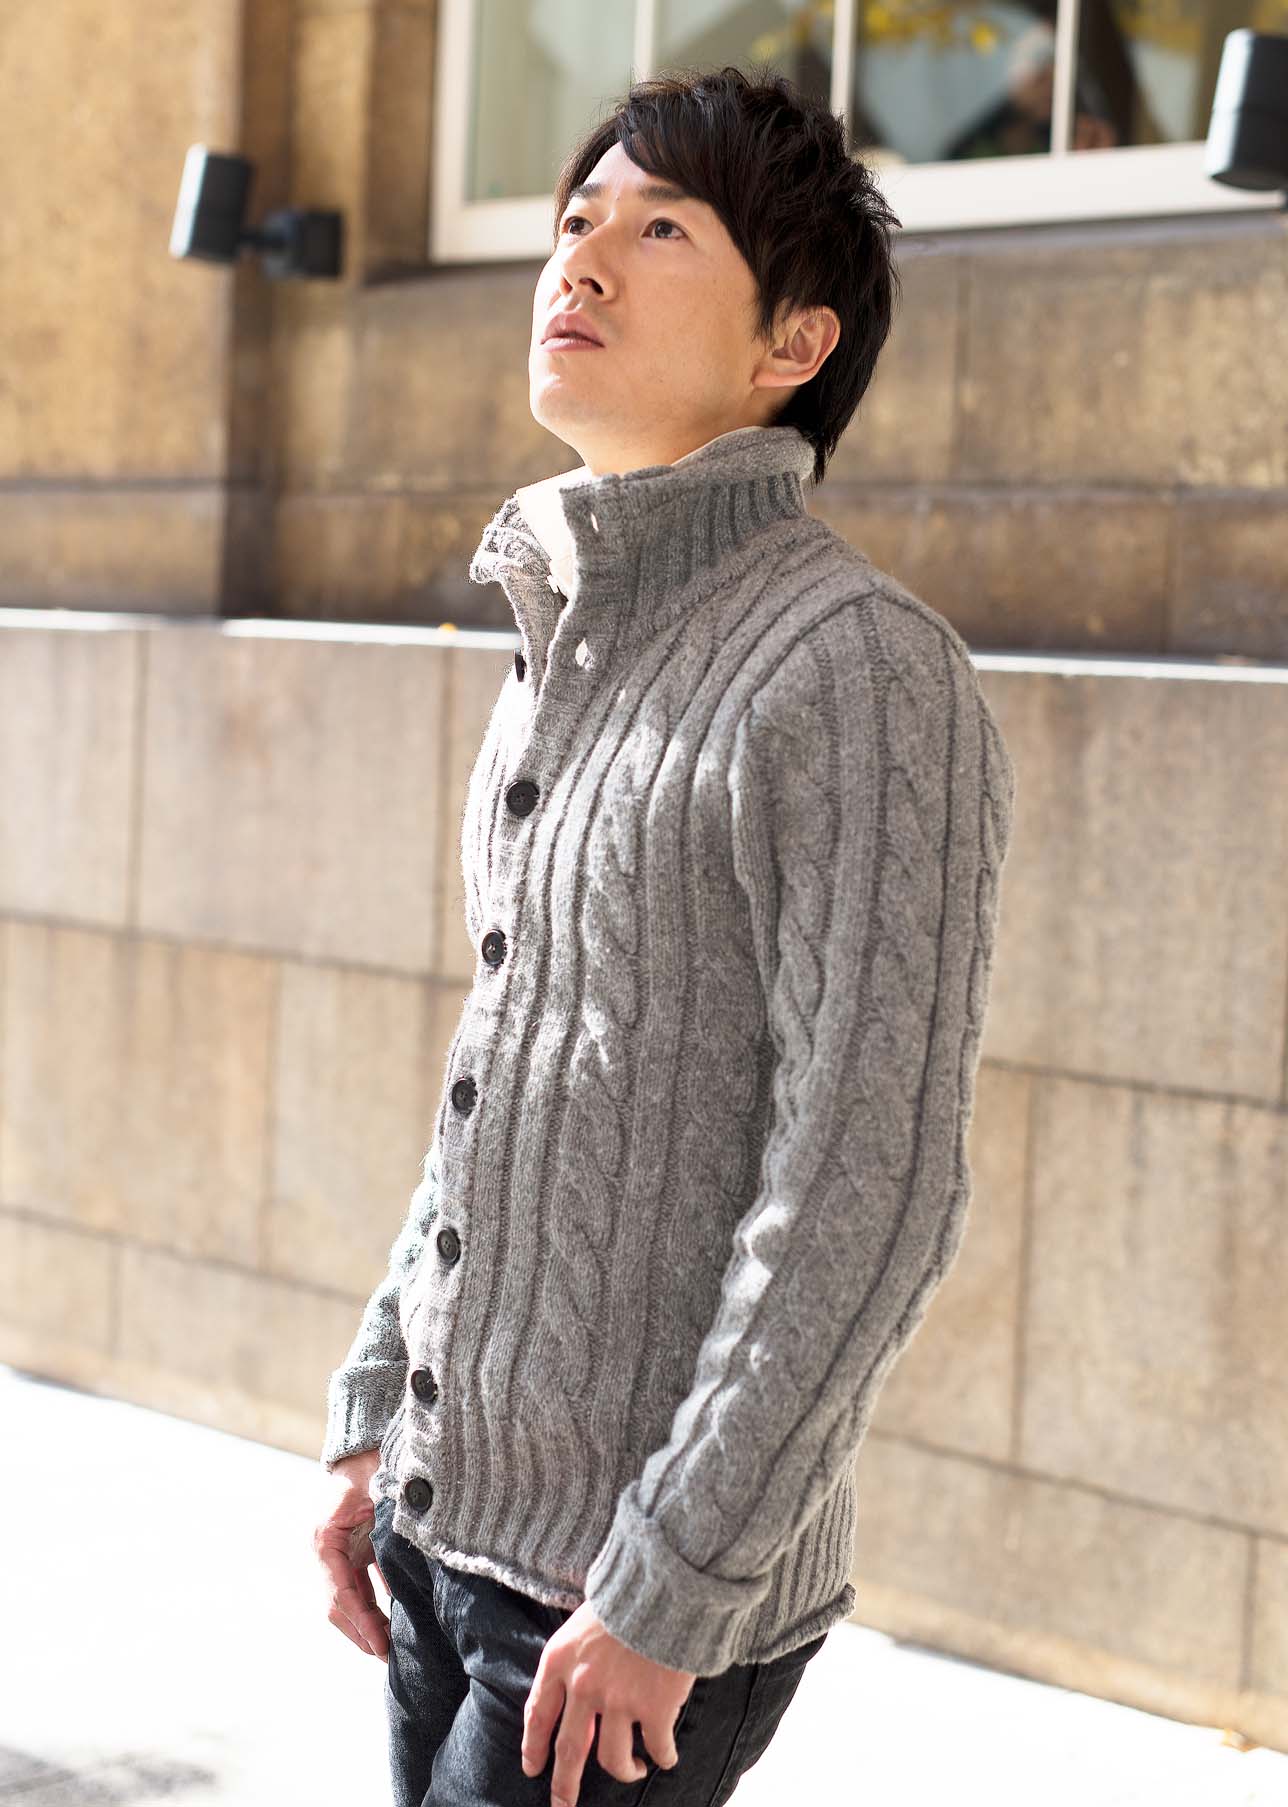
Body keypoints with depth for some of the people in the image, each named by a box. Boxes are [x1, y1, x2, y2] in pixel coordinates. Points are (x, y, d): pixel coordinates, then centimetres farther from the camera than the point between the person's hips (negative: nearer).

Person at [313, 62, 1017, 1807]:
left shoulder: (859, 671, -16)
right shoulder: (564, 647, 10)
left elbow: (872, 1194, -20)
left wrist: (669, 1588, -18)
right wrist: (374, 1417, 14)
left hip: (651, 1594, -7)